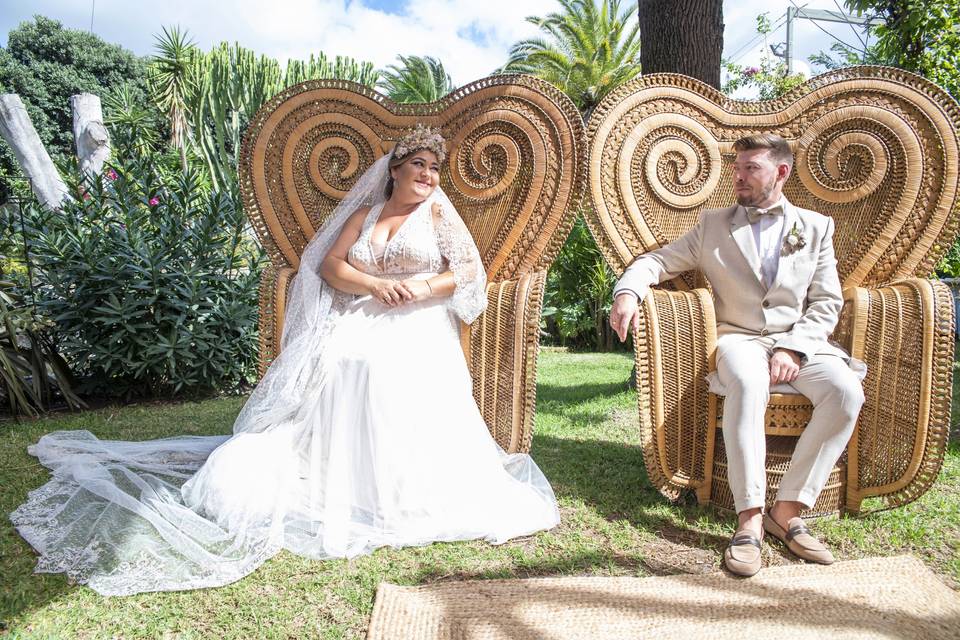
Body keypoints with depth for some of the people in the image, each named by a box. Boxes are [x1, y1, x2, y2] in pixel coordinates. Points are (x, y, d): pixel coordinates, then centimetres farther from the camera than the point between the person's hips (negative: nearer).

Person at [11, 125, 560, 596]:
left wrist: (424, 288, -12)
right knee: (335, 411, -11)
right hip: (357, 331, 2)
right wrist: (376, 286, -11)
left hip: (417, 337, -2)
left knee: (408, 424, -20)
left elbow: (470, 271, 6)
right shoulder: (364, 214, 19)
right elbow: (329, 266, 8)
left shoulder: (438, 211, 12)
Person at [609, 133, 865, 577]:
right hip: (739, 338, -2)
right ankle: (750, 519, -31)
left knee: (846, 391, -29)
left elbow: (827, 303, 7)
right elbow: (657, 261, 9)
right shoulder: (713, 225, 13)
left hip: (800, 341, 2)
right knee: (748, 382, -37)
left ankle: (788, 510, -17)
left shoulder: (816, 227, 13)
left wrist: (793, 349, -11)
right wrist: (628, 291, -14)